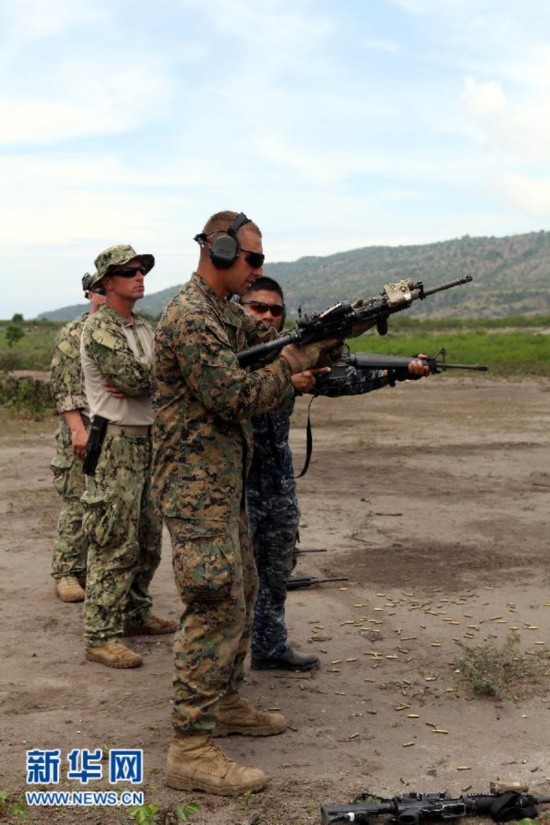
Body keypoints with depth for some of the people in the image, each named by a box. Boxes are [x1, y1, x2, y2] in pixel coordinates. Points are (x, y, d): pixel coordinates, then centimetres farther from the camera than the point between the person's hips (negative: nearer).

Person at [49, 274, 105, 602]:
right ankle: (67, 573, 6)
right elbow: (63, 386, -8)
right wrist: (78, 428, -16)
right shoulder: (73, 335, -2)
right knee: (78, 505, -3)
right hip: (84, 433, -5)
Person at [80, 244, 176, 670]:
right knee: (115, 544, -8)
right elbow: (135, 379, -23)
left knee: (147, 539, 15)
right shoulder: (100, 327, -12)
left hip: (147, 440, 9)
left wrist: (139, 381, -14)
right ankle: (101, 635, -3)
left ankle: (135, 614, 28)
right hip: (115, 443, -9)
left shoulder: (143, 327, 15)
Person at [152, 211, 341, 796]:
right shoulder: (190, 318, -18)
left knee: (241, 590, 18)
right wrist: (297, 360, -12)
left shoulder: (226, 312, 14)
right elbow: (235, 397, -22)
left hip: (224, 478, 11)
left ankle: (225, 702, 31)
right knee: (216, 604, -13)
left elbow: (272, 339, 18)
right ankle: (191, 750, -9)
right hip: (195, 479, -11)